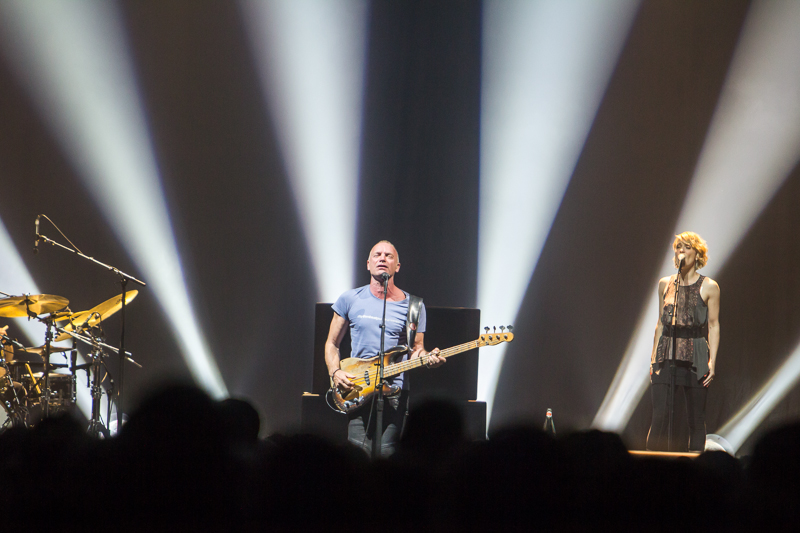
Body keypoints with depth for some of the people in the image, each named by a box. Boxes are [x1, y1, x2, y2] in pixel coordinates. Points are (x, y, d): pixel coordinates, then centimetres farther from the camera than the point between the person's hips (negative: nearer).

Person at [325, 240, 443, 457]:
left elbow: (416, 349, 14)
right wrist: (335, 372, -2)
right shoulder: (351, 299, 9)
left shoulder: (412, 306, 8)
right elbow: (332, 344, 15)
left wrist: (428, 358, -9)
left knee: (386, 453, -8)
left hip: (395, 392, 0)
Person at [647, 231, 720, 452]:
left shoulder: (709, 287, 2)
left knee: (696, 420, 1)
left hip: (695, 359, -2)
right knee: (660, 418, -7)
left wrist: (712, 361, -8)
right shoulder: (665, 284, 12)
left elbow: (713, 326, 0)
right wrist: (653, 358, 13)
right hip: (666, 357, 2)